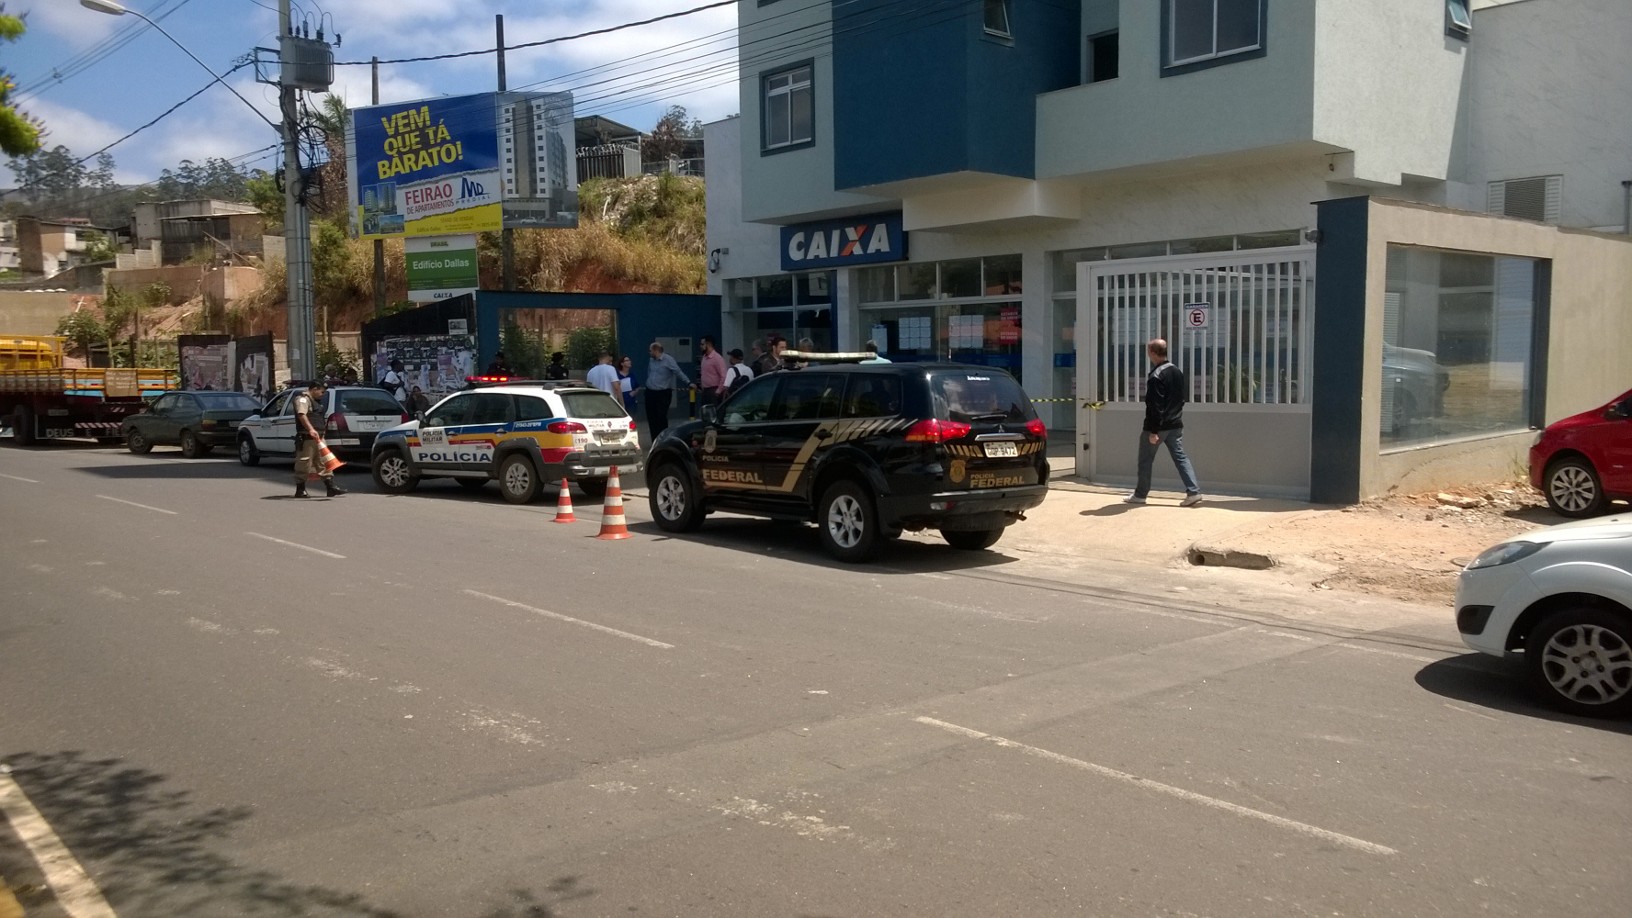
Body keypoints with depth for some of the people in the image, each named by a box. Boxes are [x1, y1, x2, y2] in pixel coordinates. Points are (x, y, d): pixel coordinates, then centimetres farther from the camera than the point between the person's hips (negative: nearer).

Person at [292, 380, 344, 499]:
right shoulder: (303, 399, -9)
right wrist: (311, 429, -39)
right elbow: (301, 415, -26)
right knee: (304, 463, -3)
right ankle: (300, 490, 4)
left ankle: (331, 487, 6)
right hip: (306, 438, -10)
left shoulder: (315, 401, 23)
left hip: (318, 438, 10)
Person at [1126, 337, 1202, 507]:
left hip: (1158, 426, -8)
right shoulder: (1178, 372, 8)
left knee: (1145, 460, 6)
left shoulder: (1155, 376, -20)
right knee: (1180, 457, 7)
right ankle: (1193, 491, -2)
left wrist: (1153, 431, -20)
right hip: (1175, 424, 8)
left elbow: (1155, 406, -22)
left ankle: (1140, 494, 14)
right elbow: (1184, 396, 17)